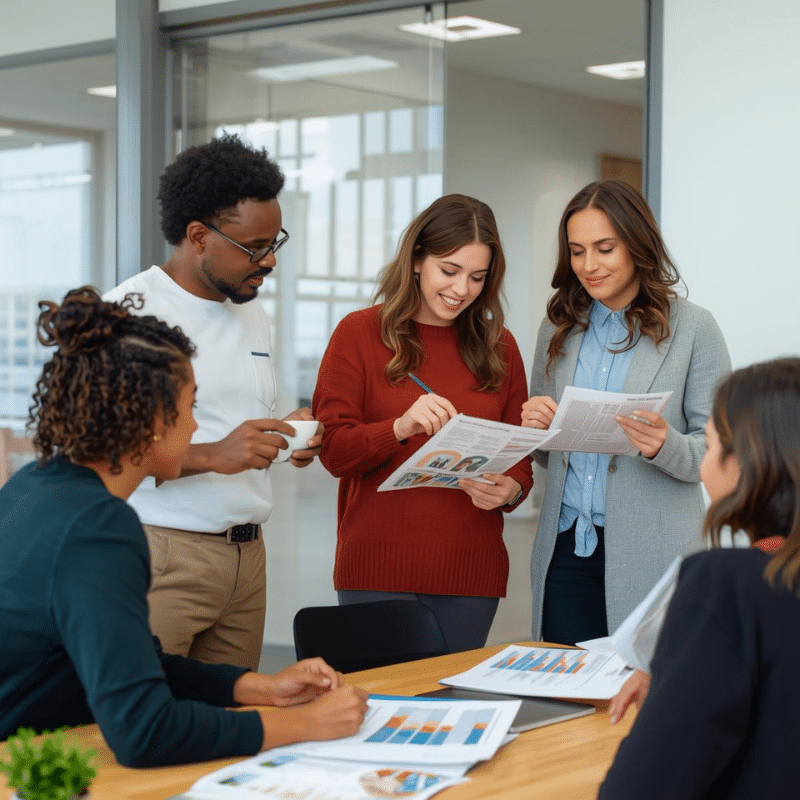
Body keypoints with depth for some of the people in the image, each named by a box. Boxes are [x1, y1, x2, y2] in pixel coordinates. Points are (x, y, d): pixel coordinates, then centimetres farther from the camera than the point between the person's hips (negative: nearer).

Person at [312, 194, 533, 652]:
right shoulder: (360, 334, 3)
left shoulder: (499, 347, 11)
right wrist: (400, 428, -22)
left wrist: (510, 490, -9)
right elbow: (333, 450, -4)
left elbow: (519, 454, 14)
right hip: (378, 569, -2)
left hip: (471, 571, 3)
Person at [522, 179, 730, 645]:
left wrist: (665, 446, -23)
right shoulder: (560, 330, 11)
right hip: (567, 549, 4)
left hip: (650, 556, -4)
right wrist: (535, 426, -3)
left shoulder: (693, 328, -2)